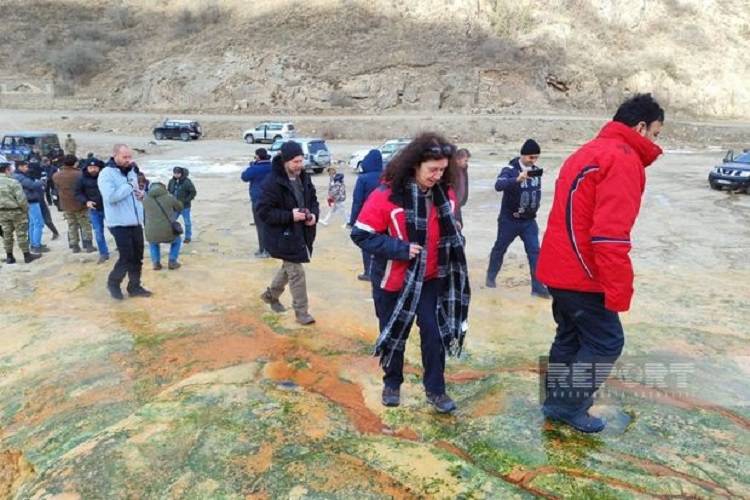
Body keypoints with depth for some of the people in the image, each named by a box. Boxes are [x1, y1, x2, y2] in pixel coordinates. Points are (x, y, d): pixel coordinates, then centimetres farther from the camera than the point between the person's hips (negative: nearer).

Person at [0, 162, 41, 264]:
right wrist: (26, 209, -4)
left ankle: (9, 257, 21)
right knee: (21, 234, 4)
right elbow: (21, 199, -19)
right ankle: (27, 255, 12)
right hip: (16, 211, -6)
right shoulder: (13, 182, -18)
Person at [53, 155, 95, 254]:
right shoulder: (79, 174, -16)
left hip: (66, 205, 5)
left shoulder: (56, 176, 0)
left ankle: (74, 246, 15)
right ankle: (88, 245, 3)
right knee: (85, 225, 5)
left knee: (72, 226, 13)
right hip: (80, 204, -4)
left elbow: (57, 189, 9)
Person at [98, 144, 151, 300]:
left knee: (137, 257, 11)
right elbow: (111, 196, -26)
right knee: (127, 257, -3)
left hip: (136, 222, 7)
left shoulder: (131, 172, 12)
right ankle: (113, 283, 20)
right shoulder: (106, 174, -12)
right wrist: (129, 185, -19)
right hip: (120, 224, -7)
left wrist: (141, 194, 2)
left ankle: (134, 286, 24)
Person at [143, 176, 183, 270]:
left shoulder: (145, 199, 4)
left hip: (152, 234, 2)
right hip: (168, 232, -2)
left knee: (153, 243, 37)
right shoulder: (169, 197, -2)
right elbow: (180, 208, 17)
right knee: (177, 240, 32)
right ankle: (172, 262, 20)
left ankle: (156, 263, 21)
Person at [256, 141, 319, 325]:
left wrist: (314, 215, -8)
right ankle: (301, 312, 12)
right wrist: (290, 215, -26)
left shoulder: (304, 177, 2)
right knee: (296, 272, -3)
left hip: (302, 233, 8)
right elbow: (263, 212, -20)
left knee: (289, 267, 23)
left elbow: (313, 200, 14)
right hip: (283, 235, -8)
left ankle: (271, 294, 47)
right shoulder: (273, 182, -21)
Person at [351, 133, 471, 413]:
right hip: (394, 281, -3)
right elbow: (361, 234, -19)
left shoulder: (445, 195, -3)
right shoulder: (386, 195, -21)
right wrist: (400, 248, -25)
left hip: (431, 280, 3)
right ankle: (392, 384, 34)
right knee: (394, 334, 13)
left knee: (434, 333, 3)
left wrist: (455, 240, -6)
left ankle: (435, 390, 21)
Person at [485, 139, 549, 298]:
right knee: (500, 248, 14)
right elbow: (498, 185, -35)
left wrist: (534, 207, 5)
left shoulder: (536, 171, 3)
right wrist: (517, 179, -50)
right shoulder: (510, 169, -16)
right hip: (509, 220, -4)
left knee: (534, 251, -3)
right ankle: (491, 276, 35)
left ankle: (538, 287, 0)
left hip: (529, 221, 4)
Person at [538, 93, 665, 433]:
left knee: (570, 337, 19)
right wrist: (619, 290, -21)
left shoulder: (589, 152, 17)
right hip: (581, 274, -10)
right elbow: (610, 234, -24)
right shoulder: (624, 158, -15)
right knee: (606, 342, 4)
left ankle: (557, 403, 29)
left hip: (559, 268, 10)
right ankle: (574, 407, 13)